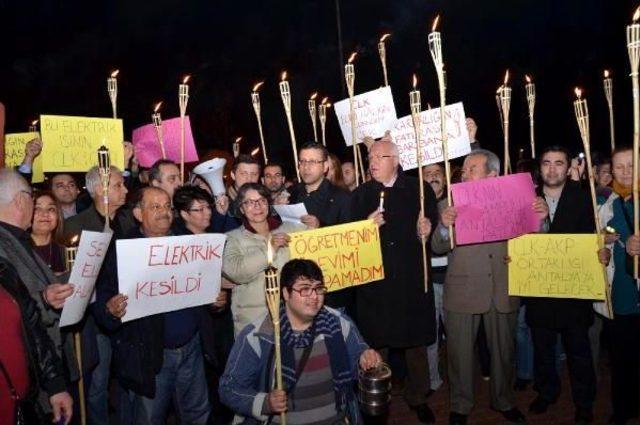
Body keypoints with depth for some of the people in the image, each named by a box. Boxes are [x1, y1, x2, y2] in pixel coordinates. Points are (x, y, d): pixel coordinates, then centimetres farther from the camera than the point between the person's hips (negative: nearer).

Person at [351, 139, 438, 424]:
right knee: (375, 345, 7)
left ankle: (418, 397, 32)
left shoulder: (420, 190, 3)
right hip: (374, 281, 1)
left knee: (416, 342, 12)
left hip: (413, 280, 0)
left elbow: (434, 224, 3)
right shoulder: (360, 195, 7)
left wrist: (428, 228, -17)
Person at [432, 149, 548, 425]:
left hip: (503, 291, 1)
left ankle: (504, 401, 38)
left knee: (504, 349, 16)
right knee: (460, 351, 8)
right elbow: (438, 248, -4)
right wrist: (444, 227, -24)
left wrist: (540, 219, -14)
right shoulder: (450, 205, 0)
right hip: (463, 291, -1)